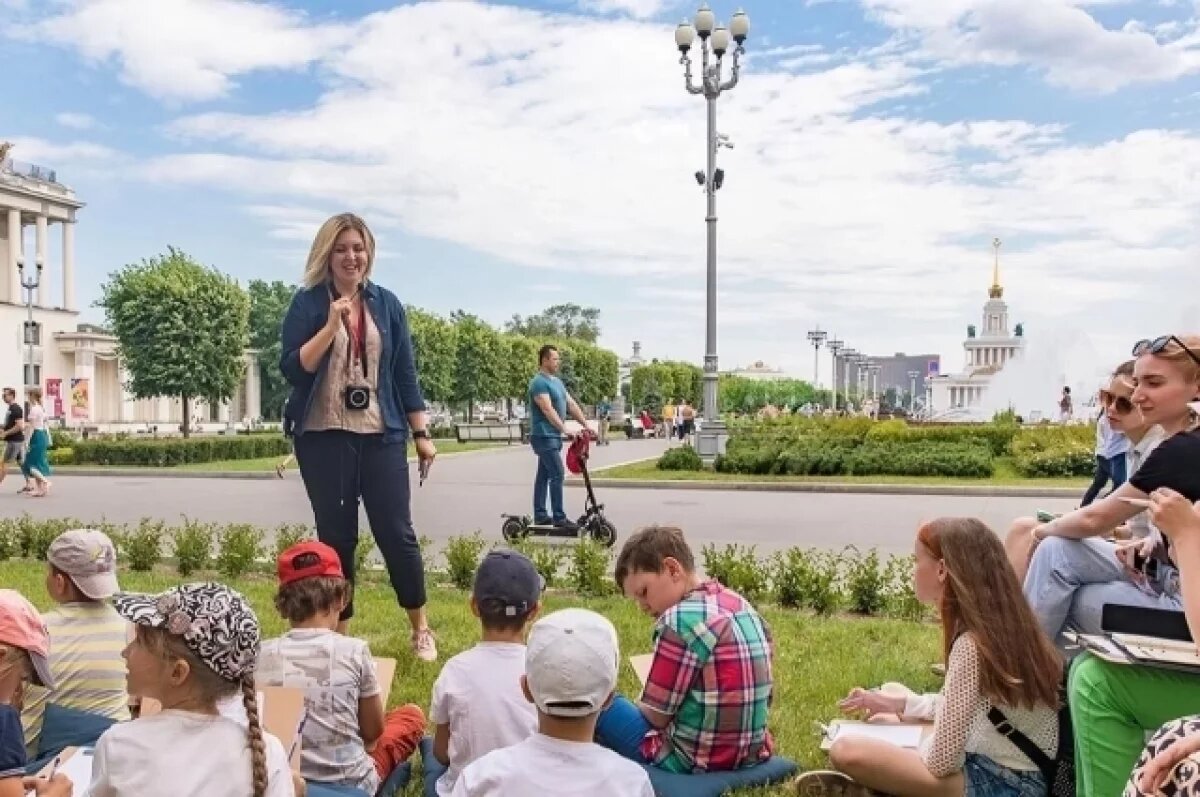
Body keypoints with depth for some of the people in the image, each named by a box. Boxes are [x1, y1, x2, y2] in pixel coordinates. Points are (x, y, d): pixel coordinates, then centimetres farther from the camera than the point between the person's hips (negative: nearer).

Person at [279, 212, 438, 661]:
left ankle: (421, 629, 17)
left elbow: (405, 371, 9)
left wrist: (421, 433, 6)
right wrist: (332, 325, -19)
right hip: (324, 436, -1)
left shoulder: (386, 303, 7)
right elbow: (293, 368, -8)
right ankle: (338, 632, 20)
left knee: (396, 532, 0)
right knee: (336, 536, 6)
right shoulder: (308, 302, 0)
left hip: (381, 435, 1)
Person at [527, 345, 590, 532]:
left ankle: (540, 515, 19)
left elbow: (571, 404, 13)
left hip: (553, 436, 10)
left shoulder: (557, 381, 16)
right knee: (557, 474, -12)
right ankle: (559, 518, -9)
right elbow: (548, 411, -24)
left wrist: (586, 425, 5)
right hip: (544, 436, -10)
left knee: (544, 475, 13)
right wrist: (565, 430, -31)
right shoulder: (539, 382, -15)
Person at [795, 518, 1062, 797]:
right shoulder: (1000, 625, 4)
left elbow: (941, 761, -23)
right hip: (1016, 774, 10)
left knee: (846, 752, -22)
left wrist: (919, 747, -2)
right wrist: (896, 702, 17)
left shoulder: (972, 644, -25)